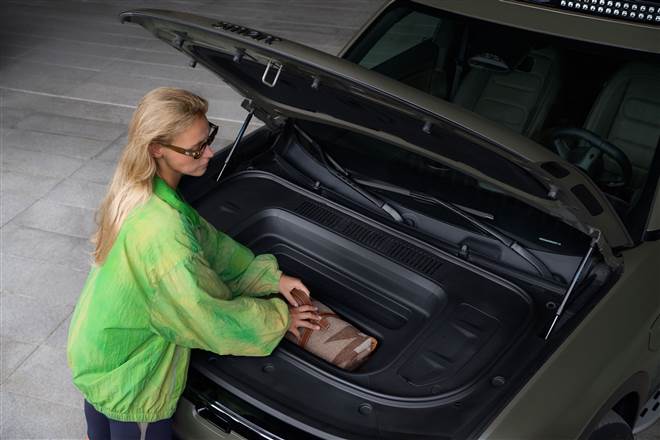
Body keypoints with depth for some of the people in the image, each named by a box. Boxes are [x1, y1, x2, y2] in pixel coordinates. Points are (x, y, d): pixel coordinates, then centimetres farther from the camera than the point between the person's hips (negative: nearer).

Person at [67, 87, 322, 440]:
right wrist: (279, 318, -11)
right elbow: (214, 319, -27)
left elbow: (207, 241, 2)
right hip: (128, 381, -8)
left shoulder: (136, 188, -9)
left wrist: (271, 277, 1)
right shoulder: (162, 233, -38)